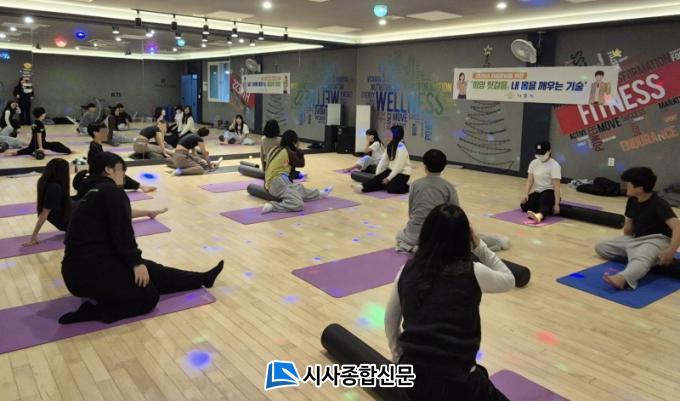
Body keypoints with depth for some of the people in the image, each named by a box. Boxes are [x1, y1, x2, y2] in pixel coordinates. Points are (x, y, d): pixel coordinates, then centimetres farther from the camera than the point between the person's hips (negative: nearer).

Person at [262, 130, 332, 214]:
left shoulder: (275, 149, 12)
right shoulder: (288, 152, -11)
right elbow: (301, 163, 7)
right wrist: (298, 150, 15)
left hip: (271, 183, 10)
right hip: (278, 182, -10)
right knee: (298, 204, -26)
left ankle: (320, 194, 51)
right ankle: (271, 206, -28)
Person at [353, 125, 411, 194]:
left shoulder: (401, 148, -21)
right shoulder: (390, 146, 6)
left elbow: (398, 166, -23)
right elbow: (383, 160, 3)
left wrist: (388, 178, -20)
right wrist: (377, 174, -4)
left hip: (402, 173, -8)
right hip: (391, 170, 8)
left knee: (391, 187, -26)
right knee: (378, 179, -14)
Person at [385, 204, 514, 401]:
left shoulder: (408, 270, -1)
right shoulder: (472, 273, -12)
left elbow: (390, 319, 10)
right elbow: (508, 280, 9)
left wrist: (399, 358, 23)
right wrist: (479, 246, 8)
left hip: (411, 376, 5)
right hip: (454, 383, -5)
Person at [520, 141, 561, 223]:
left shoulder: (554, 165, -15)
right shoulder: (533, 163, 3)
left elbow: (556, 186, -21)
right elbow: (530, 180, 1)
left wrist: (556, 204, -28)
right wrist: (526, 194, -16)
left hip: (550, 192, -6)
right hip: (537, 192, 6)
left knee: (544, 202, -41)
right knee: (524, 205, -21)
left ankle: (539, 215, -70)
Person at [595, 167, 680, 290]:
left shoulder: (659, 204, -21)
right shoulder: (632, 201, 2)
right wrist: (625, 245, 3)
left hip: (656, 240, -9)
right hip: (636, 239, 9)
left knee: (641, 258, -43)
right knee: (600, 247, 2)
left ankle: (621, 279, -72)